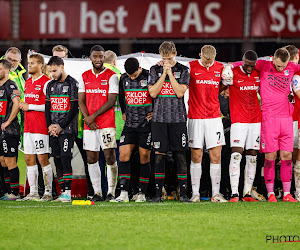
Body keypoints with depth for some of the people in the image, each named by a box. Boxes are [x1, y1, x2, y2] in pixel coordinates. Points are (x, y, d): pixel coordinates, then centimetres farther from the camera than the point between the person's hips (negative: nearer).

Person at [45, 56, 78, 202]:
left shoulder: (72, 84, -5)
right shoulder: (50, 86, 15)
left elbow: (74, 108, -9)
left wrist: (60, 127, -11)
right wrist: (50, 125, 1)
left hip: (67, 129, -7)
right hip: (53, 130, 7)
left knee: (65, 159, -12)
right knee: (57, 160, 5)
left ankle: (68, 193, -13)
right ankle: (63, 192, 9)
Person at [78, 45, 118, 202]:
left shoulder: (111, 76, -1)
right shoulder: (85, 77, 13)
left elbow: (111, 101, -8)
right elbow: (81, 101, 10)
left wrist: (93, 116, -12)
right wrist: (88, 119, -6)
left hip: (107, 123, -4)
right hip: (89, 124, 4)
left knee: (110, 157, -7)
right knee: (91, 158, 3)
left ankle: (111, 192, -1)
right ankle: (97, 193, 9)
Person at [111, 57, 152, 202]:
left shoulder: (149, 77, -9)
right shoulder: (123, 78, 5)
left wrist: (155, 112, -2)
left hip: (146, 124, -4)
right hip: (130, 124, 4)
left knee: (144, 157, 0)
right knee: (123, 156, -6)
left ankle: (142, 194, 6)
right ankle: (124, 193, -7)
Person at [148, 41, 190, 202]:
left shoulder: (183, 70, 4)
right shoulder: (155, 70, 8)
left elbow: (180, 92, -7)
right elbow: (153, 93, -3)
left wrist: (170, 73, -8)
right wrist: (164, 73, -7)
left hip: (178, 118, -1)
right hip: (159, 117, 1)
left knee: (180, 155, -1)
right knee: (159, 154, -1)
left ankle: (183, 193, 2)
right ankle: (158, 193, 3)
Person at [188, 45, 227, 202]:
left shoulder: (220, 68, 5)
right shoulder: (191, 67, -2)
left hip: (214, 117, 2)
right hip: (195, 118, -2)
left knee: (216, 156, -2)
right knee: (196, 156, 1)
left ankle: (216, 193, 2)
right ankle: (195, 193, 6)